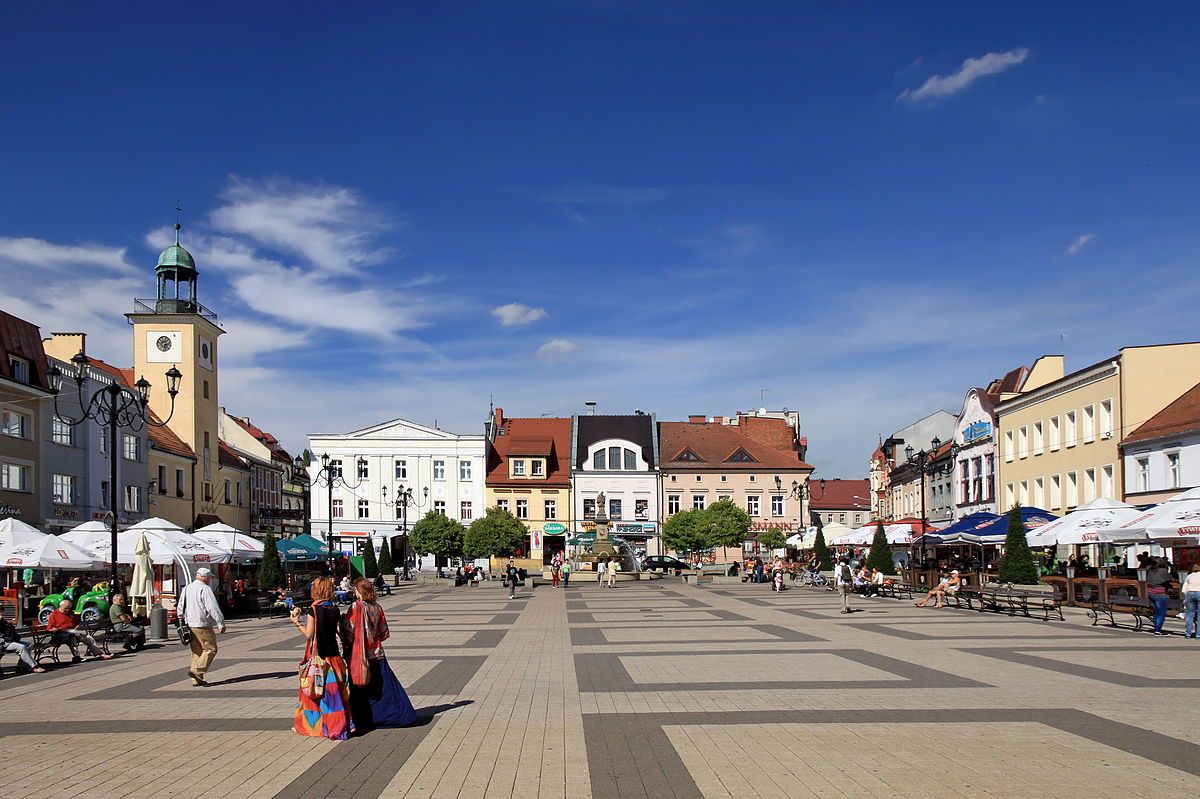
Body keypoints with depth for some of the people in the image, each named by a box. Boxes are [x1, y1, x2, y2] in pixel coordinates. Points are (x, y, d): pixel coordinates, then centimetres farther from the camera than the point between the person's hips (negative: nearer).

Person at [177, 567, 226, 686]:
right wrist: (221, 623, -13)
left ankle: (197, 679, 11)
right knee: (210, 649, -2)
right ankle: (196, 671, -13)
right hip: (202, 625, -8)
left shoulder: (187, 588, 15)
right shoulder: (205, 589, -11)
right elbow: (213, 608, -16)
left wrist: (182, 622, 26)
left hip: (189, 624, 9)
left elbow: (180, 607, 20)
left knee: (196, 651, 12)